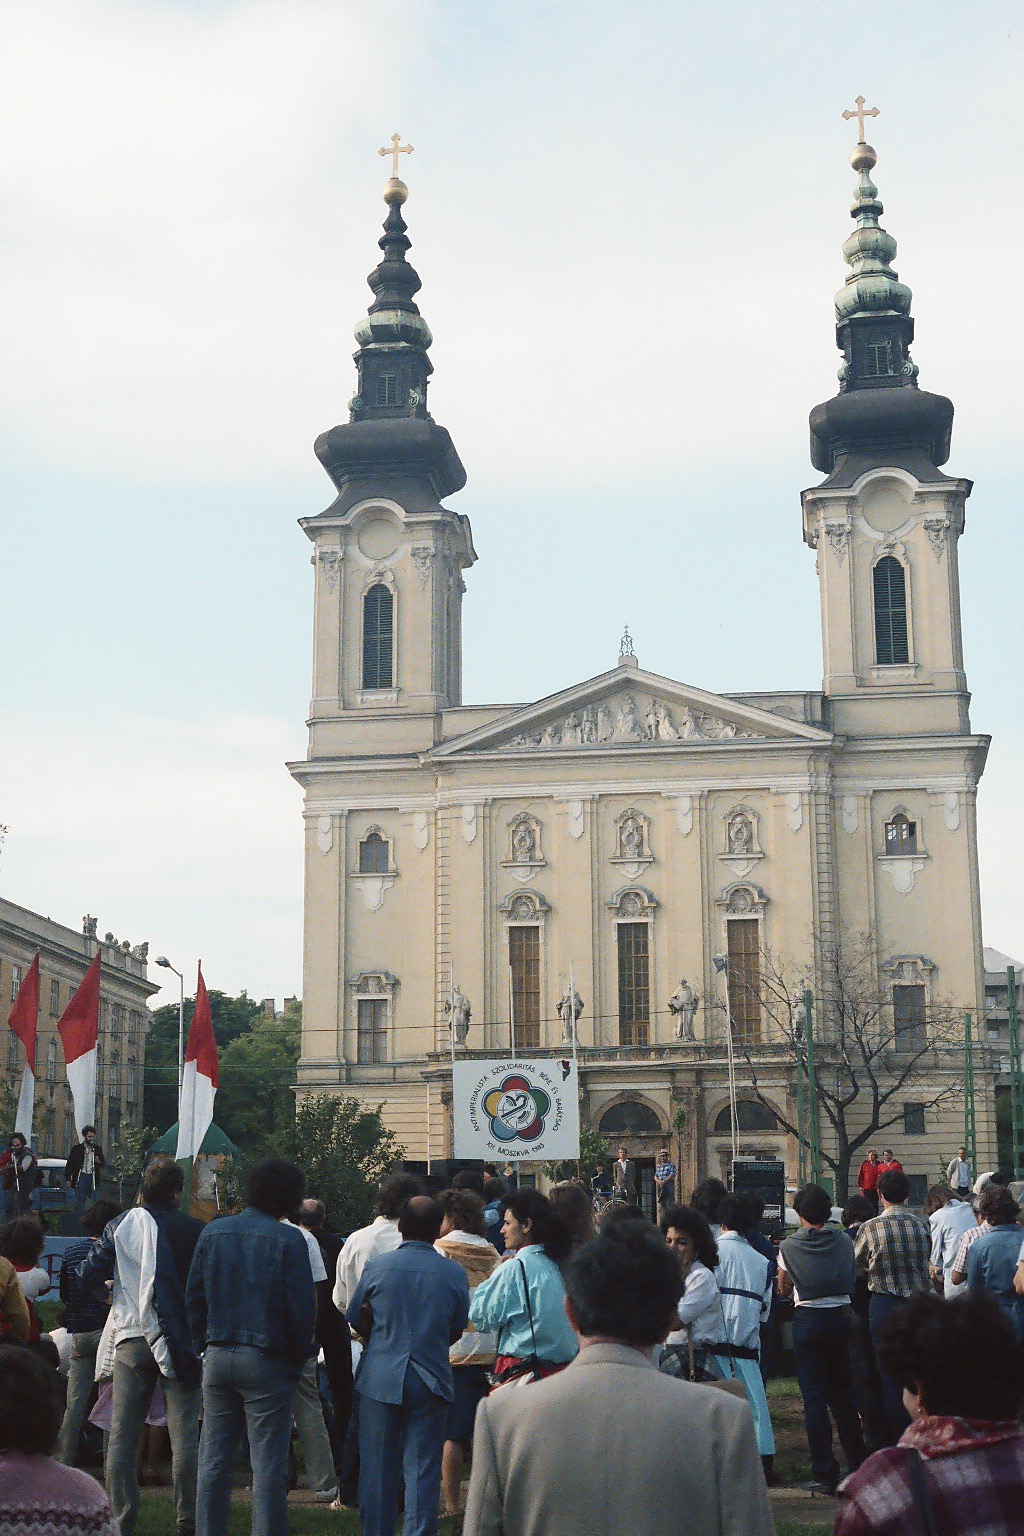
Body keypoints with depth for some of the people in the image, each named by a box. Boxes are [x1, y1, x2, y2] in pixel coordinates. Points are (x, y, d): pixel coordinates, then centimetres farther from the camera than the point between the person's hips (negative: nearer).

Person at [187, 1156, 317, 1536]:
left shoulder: (213, 1232, 6)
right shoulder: (288, 1239, -9)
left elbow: (194, 1296, 8)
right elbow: (302, 1307, -9)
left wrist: (206, 1346, 15)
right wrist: (298, 1357, 4)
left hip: (218, 1358, 5)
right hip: (266, 1362, -4)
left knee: (214, 1459, 12)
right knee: (268, 1465, 1)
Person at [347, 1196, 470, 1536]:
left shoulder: (376, 1266, -5)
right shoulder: (454, 1273, -3)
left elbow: (356, 1320, 6)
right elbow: (457, 1330, 7)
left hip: (380, 1377, 0)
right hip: (432, 1378, 0)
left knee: (377, 1466, 9)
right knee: (423, 1467, 4)